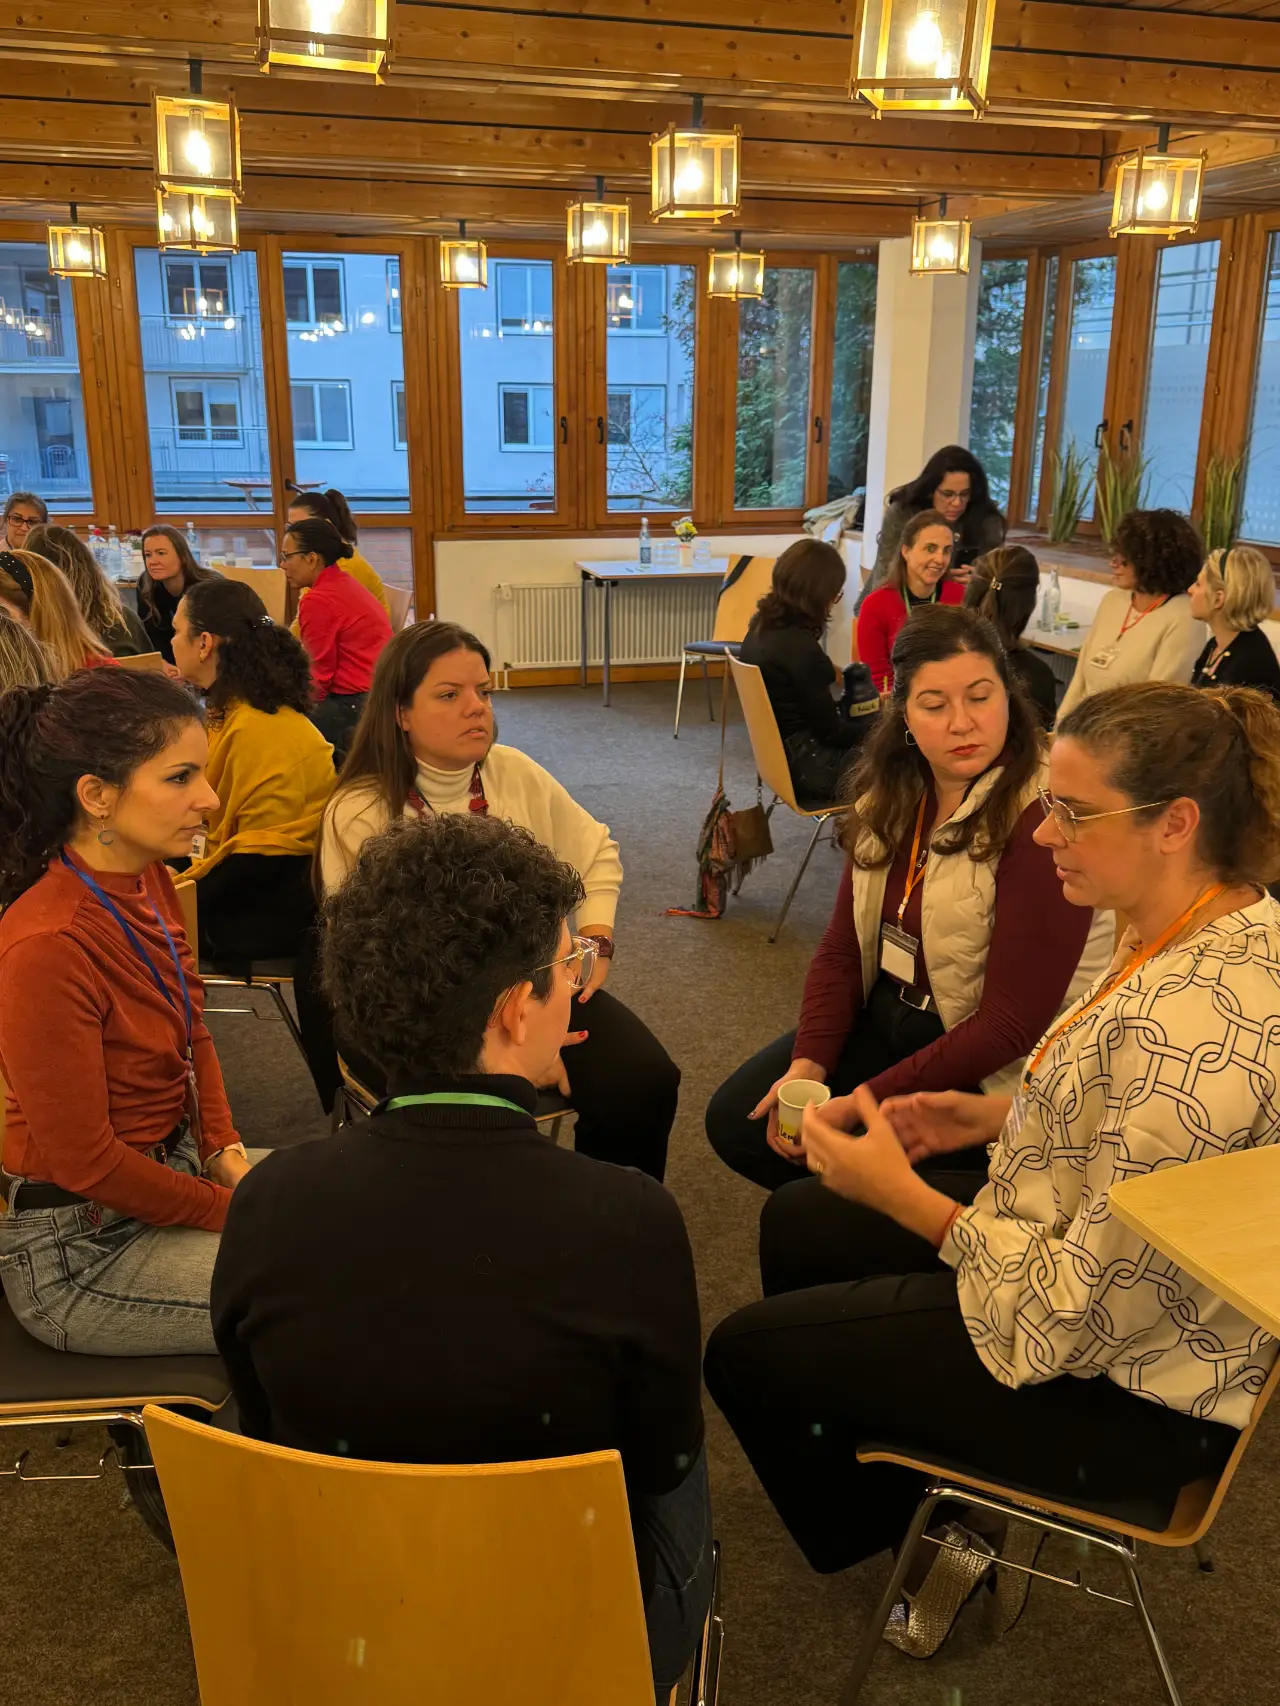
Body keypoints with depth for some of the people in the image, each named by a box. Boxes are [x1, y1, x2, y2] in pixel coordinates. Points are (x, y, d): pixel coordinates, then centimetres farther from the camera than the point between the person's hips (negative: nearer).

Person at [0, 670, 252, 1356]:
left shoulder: (149, 882, -2)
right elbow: (83, 1160, -22)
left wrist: (225, 1149, -1)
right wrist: (236, 1211, -13)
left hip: (176, 1168, 9)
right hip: (79, 1249, -9)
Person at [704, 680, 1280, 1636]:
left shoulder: (1193, 1022, -36)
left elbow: (1085, 1314, -29)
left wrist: (902, 1195, -20)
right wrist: (994, 1116, 1)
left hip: (1125, 1393, -9)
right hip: (1092, 1268, 10)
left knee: (746, 1354, 1)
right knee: (795, 1224, 19)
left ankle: (889, 1532, 31)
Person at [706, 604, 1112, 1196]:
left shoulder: (1042, 819, -24)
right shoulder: (893, 792, 1)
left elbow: (1009, 1026, -24)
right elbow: (844, 946, 3)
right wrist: (808, 1064, -13)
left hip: (990, 1076, -8)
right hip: (885, 1016, 8)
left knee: (810, 1215, -18)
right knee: (735, 1121, 1)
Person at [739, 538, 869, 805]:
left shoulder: (761, 628, 2)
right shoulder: (799, 646, -26)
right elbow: (831, 732, -17)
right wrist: (875, 726, 1)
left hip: (781, 752, 9)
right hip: (811, 768, -9)